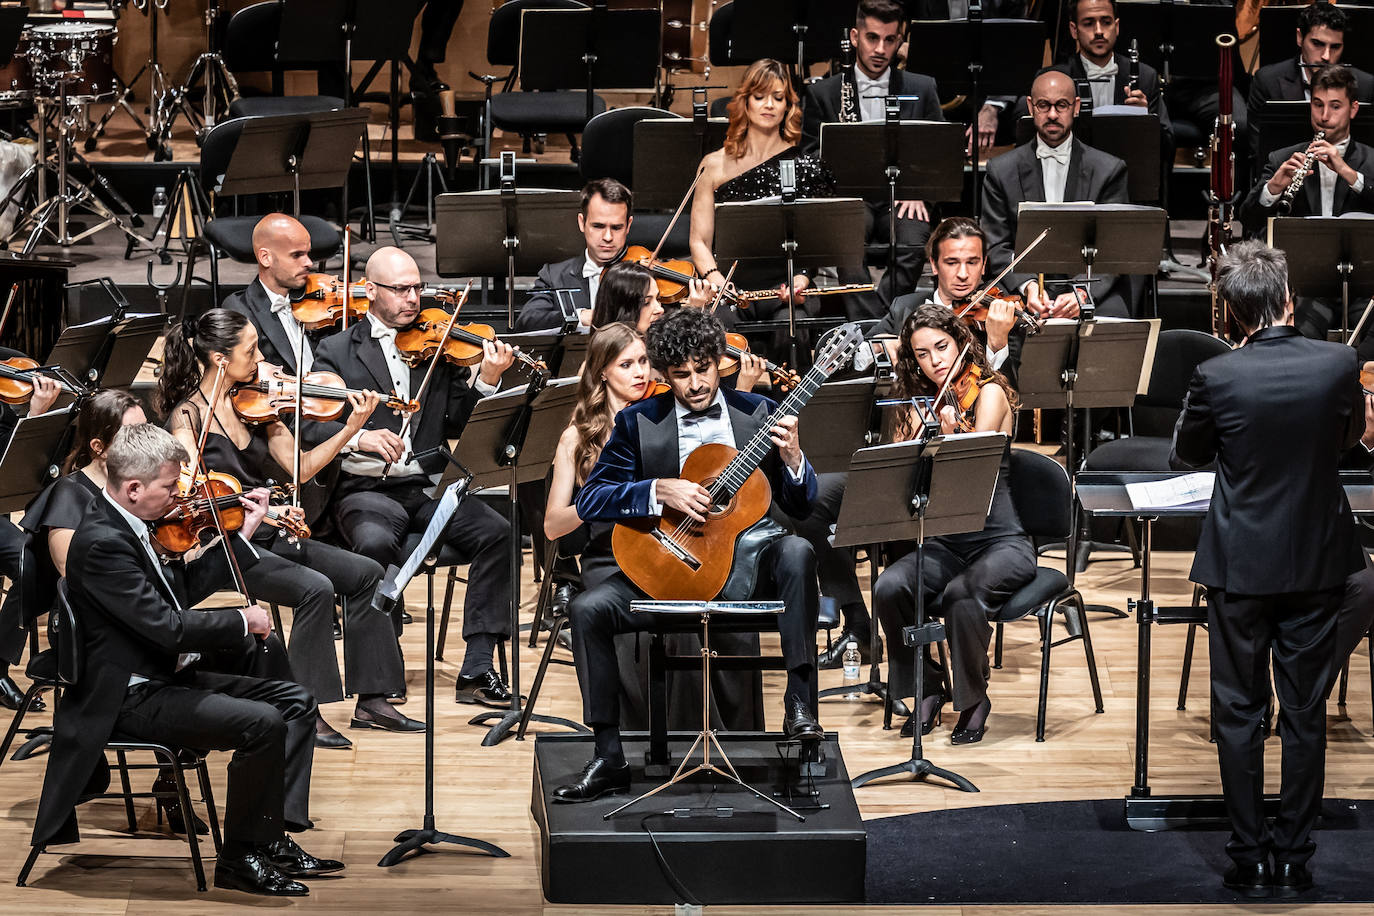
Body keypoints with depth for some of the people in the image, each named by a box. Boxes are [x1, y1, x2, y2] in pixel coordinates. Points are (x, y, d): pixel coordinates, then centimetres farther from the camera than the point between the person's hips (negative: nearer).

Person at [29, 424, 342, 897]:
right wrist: (241, 621, -14)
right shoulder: (102, 542, -24)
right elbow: (167, 627, -27)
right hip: (132, 697, -11)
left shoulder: (128, 525, 8)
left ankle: (270, 838, 7)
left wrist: (242, 536, 12)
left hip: (168, 677, 11)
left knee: (294, 701, 8)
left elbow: (183, 588, 17)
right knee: (261, 724, -25)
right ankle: (241, 857, -9)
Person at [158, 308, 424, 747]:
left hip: (266, 536, 7)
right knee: (315, 588, -27)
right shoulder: (187, 417, -11)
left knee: (365, 573, -4)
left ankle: (370, 700, 2)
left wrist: (352, 428, -2)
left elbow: (301, 467, 8)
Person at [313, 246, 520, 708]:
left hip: (430, 486, 3)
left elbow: (456, 425, 7)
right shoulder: (337, 351, 8)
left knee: (497, 532, -23)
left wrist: (486, 380, -10)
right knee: (376, 543, -36)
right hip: (366, 490, -3)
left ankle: (476, 670, -20)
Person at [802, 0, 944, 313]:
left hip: (901, 199, 1)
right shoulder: (823, 93, 12)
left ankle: (873, 320, -34)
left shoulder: (921, 89, 15)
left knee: (915, 243, -35)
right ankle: (869, 322, -38)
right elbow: (810, 157, 11)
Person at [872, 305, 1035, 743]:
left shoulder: (990, 392, -4)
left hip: (1000, 542, -5)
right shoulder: (918, 405, 11)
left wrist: (954, 432, -40)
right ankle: (926, 691, -5)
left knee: (961, 593, -35)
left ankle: (973, 701, -11)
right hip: (943, 543, 5)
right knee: (889, 587, -25)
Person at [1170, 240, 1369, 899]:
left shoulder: (1217, 377, -15)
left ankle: (1250, 859, 11)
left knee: (1238, 712, 9)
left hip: (1240, 565, -2)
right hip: (1318, 562, 2)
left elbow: (1183, 456, 1)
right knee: (1305, 713, 10)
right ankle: (1294, 858, 15)